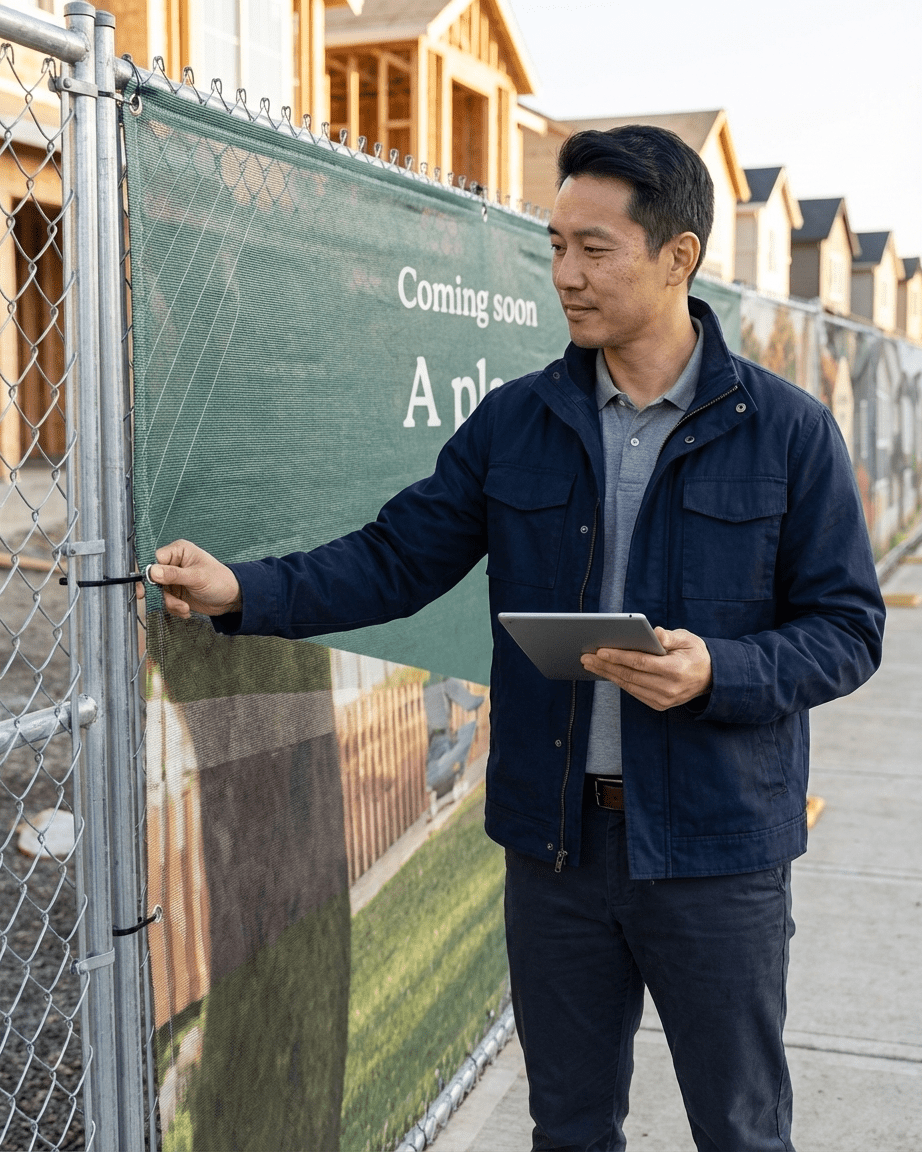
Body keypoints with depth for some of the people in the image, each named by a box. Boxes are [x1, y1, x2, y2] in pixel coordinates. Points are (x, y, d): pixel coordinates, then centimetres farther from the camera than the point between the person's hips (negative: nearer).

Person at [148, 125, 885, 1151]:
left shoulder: (788, 430, -6)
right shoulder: (514, 423, 2)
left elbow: (847, 627, -5)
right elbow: (397, 558, 1)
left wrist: (717, 673, -23)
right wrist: (243, 591, -13)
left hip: (715, 845, -2)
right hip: (554, 836, 3)